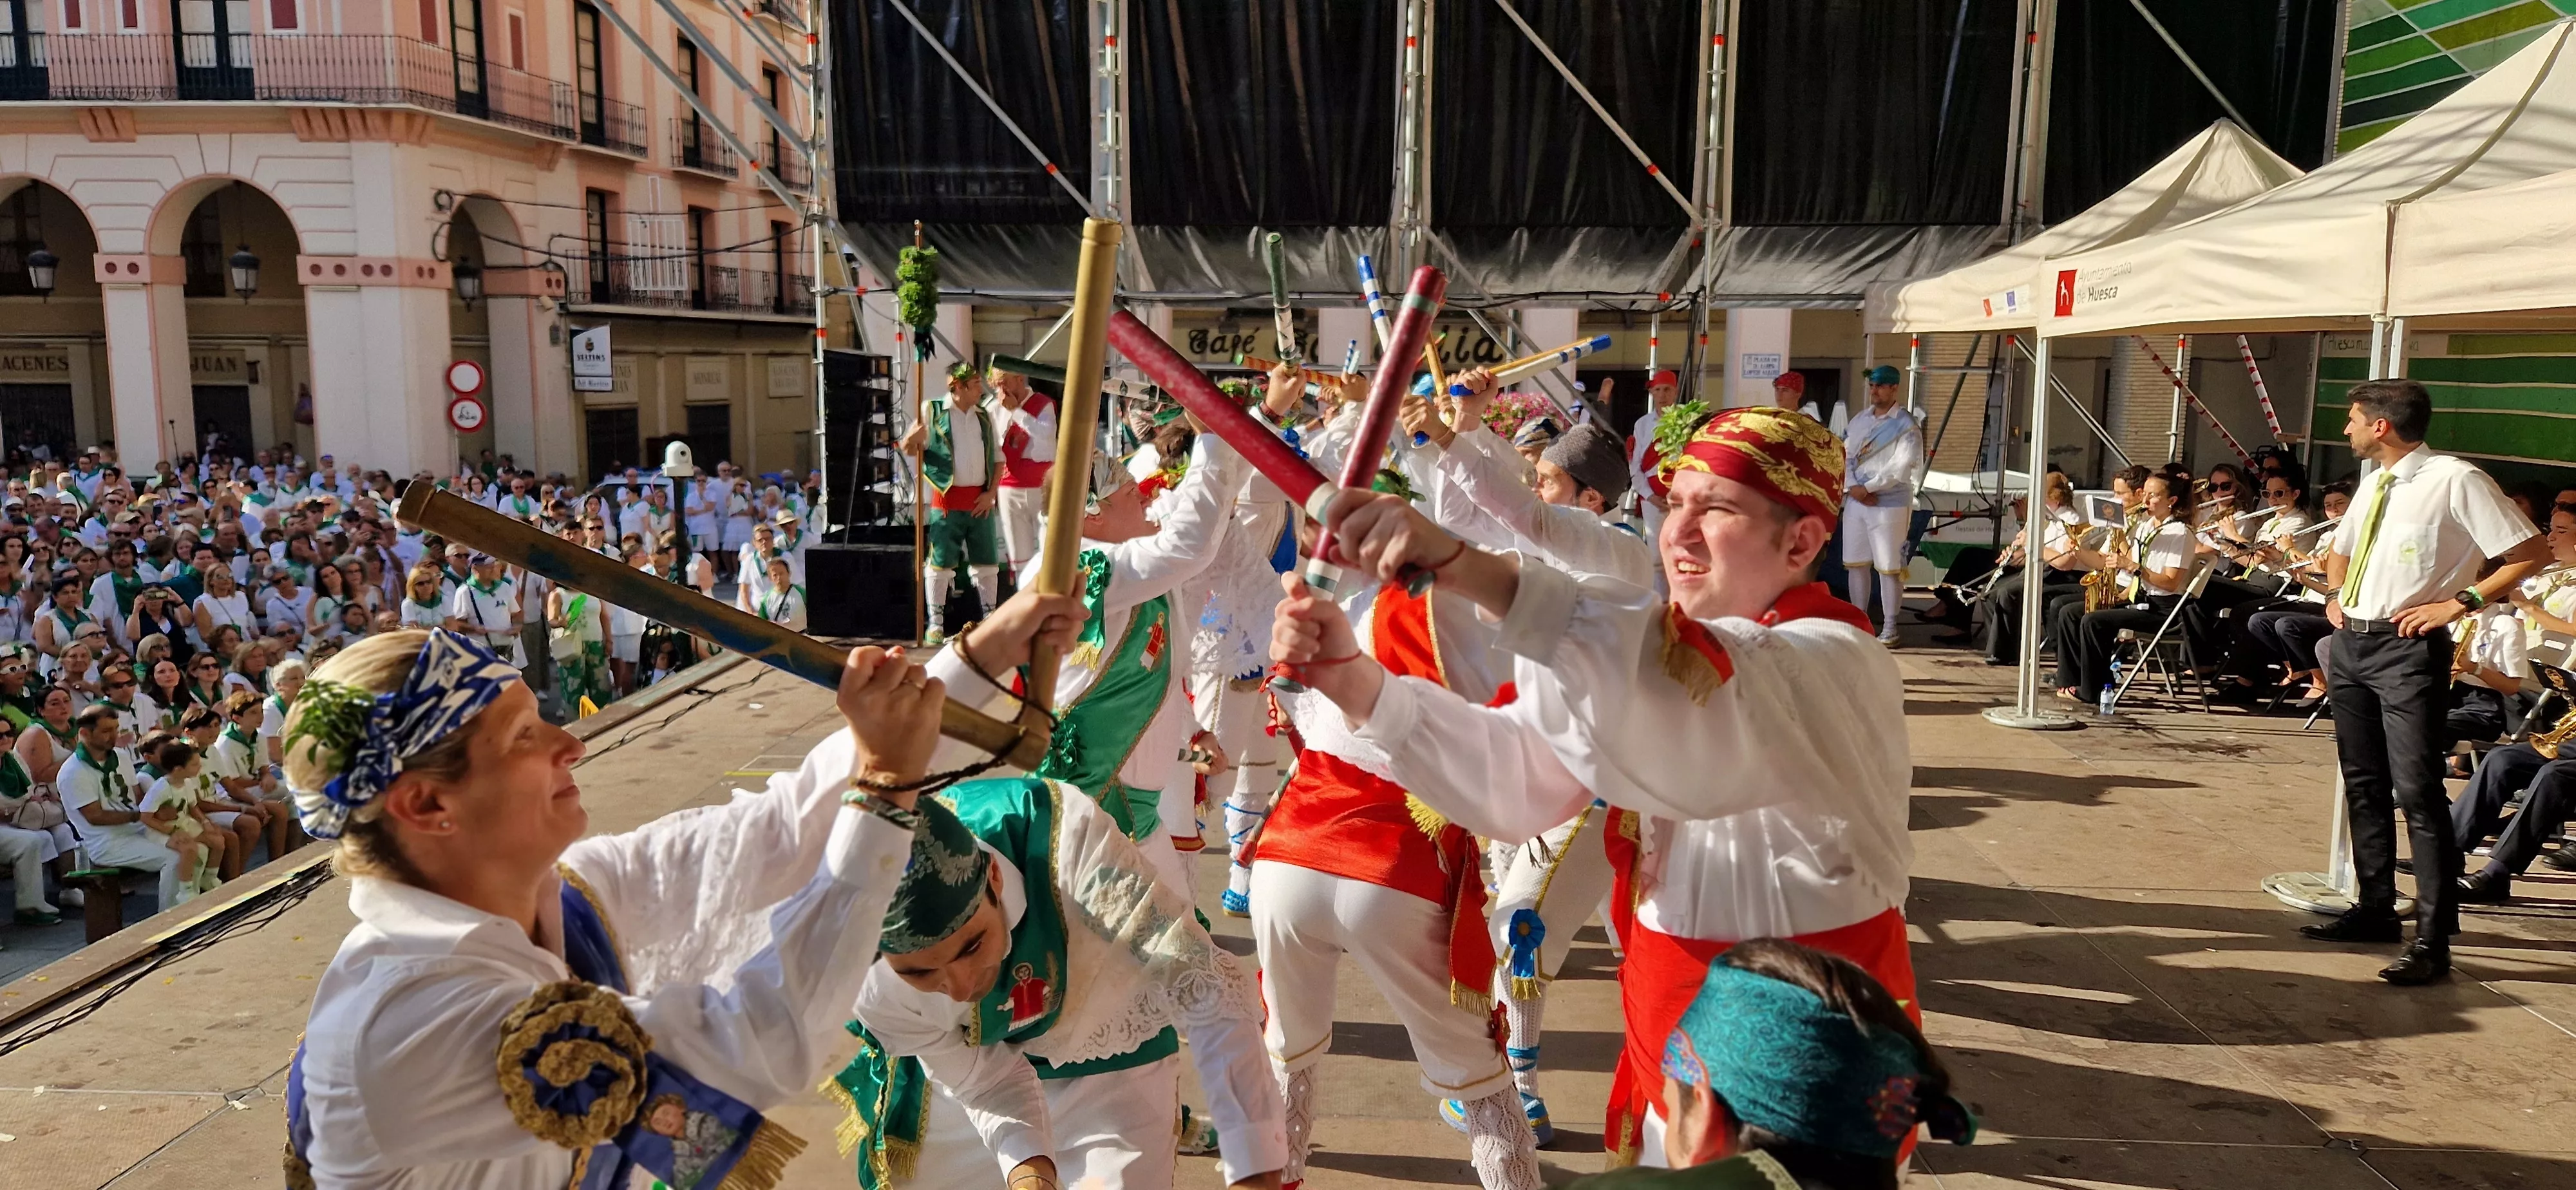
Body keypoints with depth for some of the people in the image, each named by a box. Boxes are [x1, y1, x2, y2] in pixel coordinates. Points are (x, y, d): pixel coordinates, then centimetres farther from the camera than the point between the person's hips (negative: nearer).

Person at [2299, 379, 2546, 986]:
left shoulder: (2455, 481, -12)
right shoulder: (2373, 483, 12)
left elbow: (2532, 551, -12)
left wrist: (2459, 602, -14)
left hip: (2407, 648, -8)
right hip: (2350, 641, 8)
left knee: (2417, 791, -8)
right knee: (2363, 783, 15)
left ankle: (2432, 940, -2)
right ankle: (2375, 909, 28)